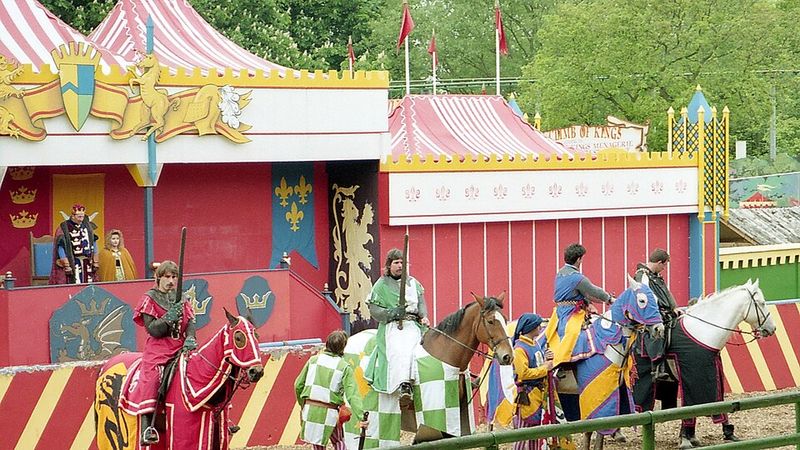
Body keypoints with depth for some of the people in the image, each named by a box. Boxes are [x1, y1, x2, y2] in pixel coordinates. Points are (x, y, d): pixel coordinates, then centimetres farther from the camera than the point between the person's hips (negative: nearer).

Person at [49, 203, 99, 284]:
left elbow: (93, 244, 16)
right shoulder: (64, 228, -7)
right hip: (72, 264, -5)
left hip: (88, 264, 5)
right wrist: (66, 265, -14)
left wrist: (95, 262, 12)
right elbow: (61, 248, -9)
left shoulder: (88, 226, 10)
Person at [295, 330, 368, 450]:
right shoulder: (345, 367, -6)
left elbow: (298, 385, 7)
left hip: (310, 409, 2)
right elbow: (352, 395, -15)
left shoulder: (314, 360, 3)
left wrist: (302, 404, 21)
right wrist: (361, 417, -19)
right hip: (329, 412, -2)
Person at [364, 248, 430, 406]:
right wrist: (392, 313, -13)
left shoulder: (413, 282, 20)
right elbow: (374, 310, 2)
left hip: (413, 324, 3)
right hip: (392, 326, -3)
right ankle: (404, 387, -45)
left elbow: (421, 302, 21)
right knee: (399, 349, -30)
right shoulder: (381, 285, 8)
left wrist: (424, 316, 1)